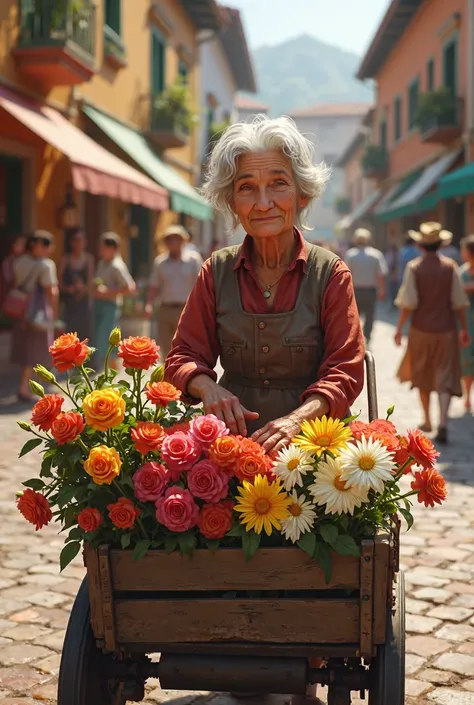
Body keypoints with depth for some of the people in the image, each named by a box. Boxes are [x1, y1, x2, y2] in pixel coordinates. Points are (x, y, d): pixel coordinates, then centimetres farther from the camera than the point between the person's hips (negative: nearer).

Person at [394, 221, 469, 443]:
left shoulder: (414, 267, -8)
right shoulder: (450, 267, -4)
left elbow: (408, 304, -12)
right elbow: (459, 302, -3)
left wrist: (399, 328, -3)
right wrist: (464, 329, 6)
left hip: (421, 330, 0)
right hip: (446, 331, 0)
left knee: (422, 377, 18)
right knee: (446, 379, 2)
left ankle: (427, 421, 28)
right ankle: (443, 423, -14)